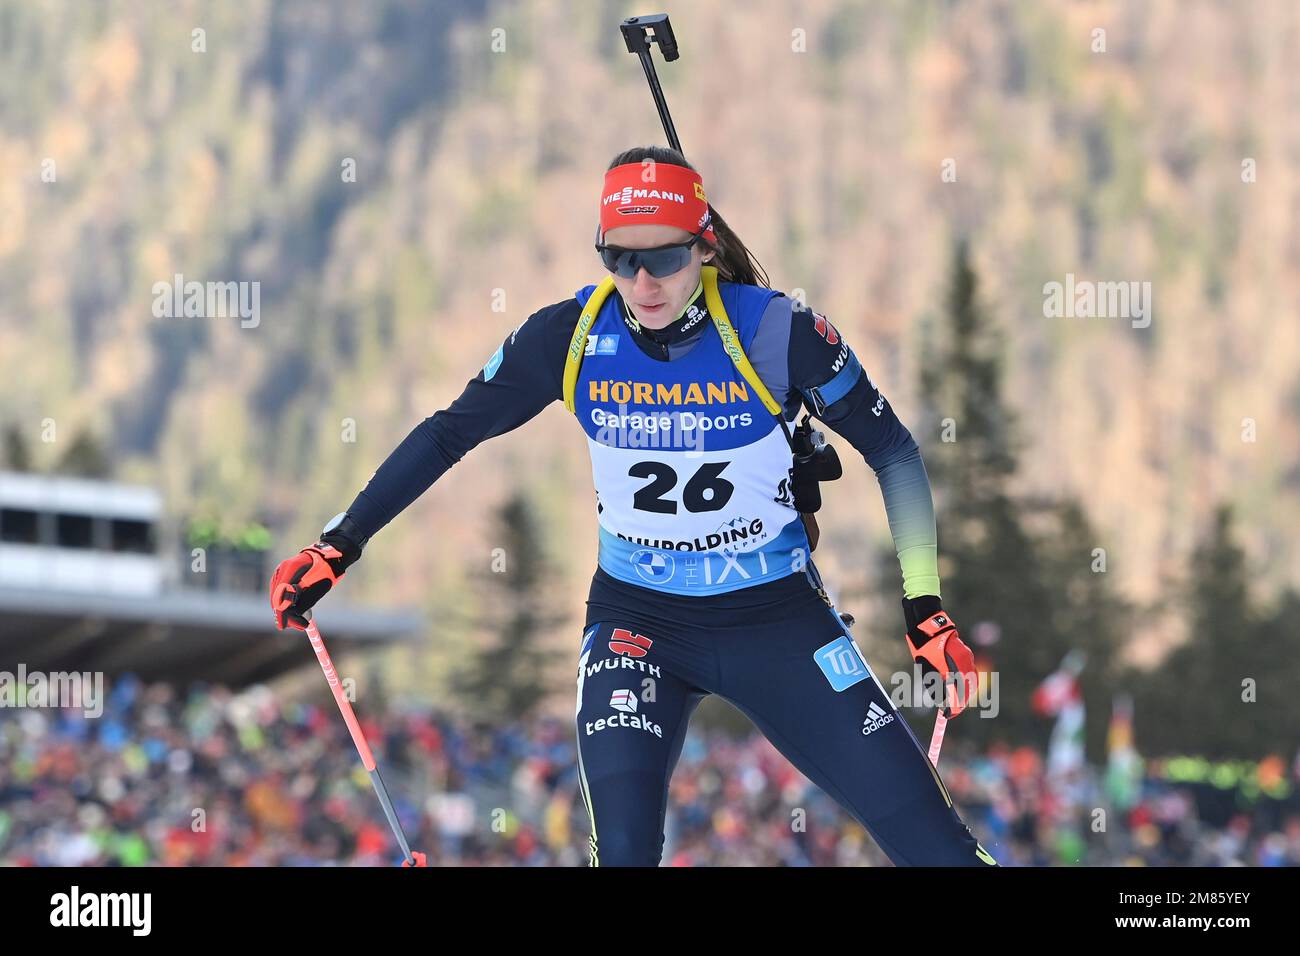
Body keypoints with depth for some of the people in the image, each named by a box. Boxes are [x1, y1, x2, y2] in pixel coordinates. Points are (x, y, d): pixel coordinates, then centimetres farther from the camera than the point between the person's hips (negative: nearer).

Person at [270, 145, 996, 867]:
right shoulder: (570, 337, -12)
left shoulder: (776, 332, -18)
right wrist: (339, 544, 2)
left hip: (777, 618, -1)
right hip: (635, 620, 1)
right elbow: (449, 434, 2)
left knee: (934, 845, -8)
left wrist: (925, 606, -8)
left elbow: (892, 451, -5)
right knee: (623, 850, -19)